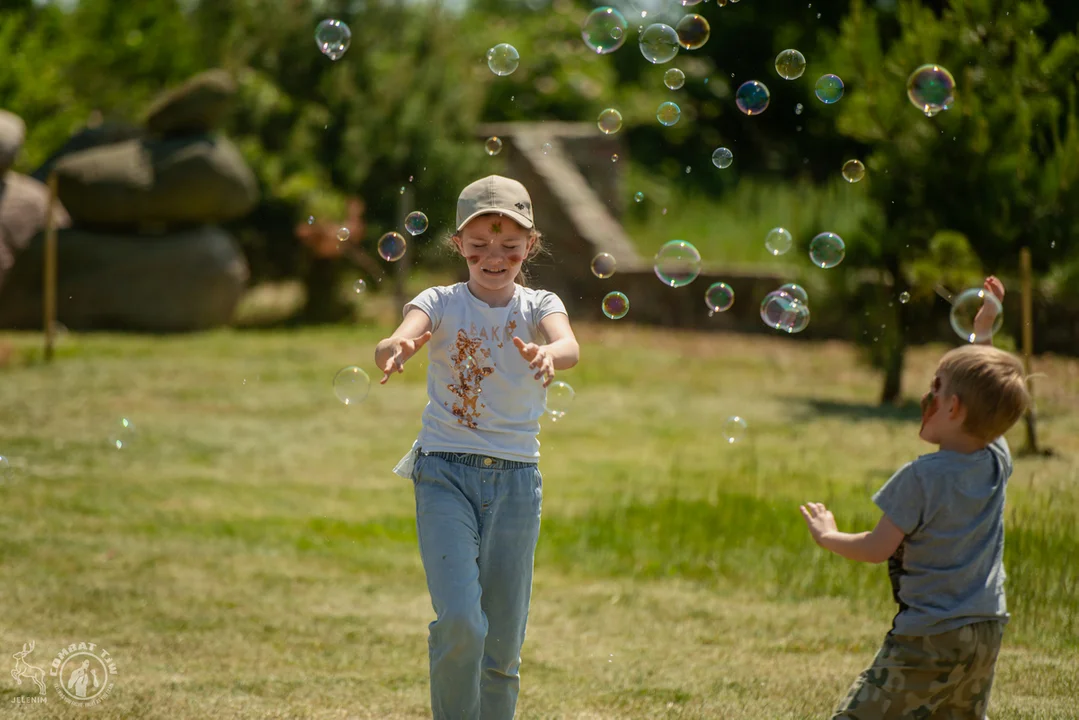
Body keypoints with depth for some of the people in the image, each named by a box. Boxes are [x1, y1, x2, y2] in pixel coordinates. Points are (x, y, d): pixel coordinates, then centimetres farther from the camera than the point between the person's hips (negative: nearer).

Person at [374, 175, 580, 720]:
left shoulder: (539, 306, 2)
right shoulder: (441, 303, -2)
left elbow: (569, 346, -22)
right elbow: (395, 342, -23)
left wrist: (548, 354, -46)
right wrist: (397, 348, -48)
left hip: (516, 478, 2)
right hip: (445, 473, -2)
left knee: (503, 643, 7)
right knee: (460, 623, -18)